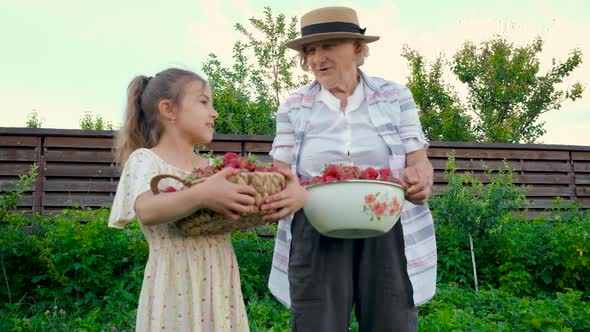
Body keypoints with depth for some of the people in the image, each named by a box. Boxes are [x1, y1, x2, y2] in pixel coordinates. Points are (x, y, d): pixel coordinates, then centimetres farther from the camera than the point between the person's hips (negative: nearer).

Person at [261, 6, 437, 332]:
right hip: (316, 238, 0)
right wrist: (283, 195, -20)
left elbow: (418, 162, 4)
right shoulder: (293, 107, 6)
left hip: (388, 234, 0)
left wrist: (420, 181, -20)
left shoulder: (395, 97, 5)